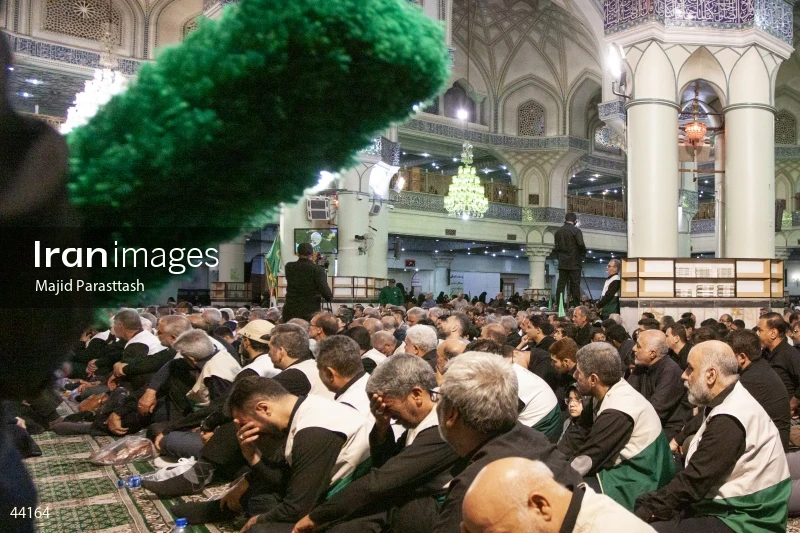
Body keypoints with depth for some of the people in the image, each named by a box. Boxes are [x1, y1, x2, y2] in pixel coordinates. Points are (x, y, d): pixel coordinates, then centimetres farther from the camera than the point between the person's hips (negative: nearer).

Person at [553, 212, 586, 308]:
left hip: (562, 262, 5)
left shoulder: (558, 231, 8)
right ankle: (576, 305, -2)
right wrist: (583, 253, 2)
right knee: (575, 284, -1)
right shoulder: (576, 231, -9)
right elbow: (581, 245, -16)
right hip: (574, 262, -4)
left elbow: (556, 247, 11)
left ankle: (558, 304, 2)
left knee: (561, 283, 5)